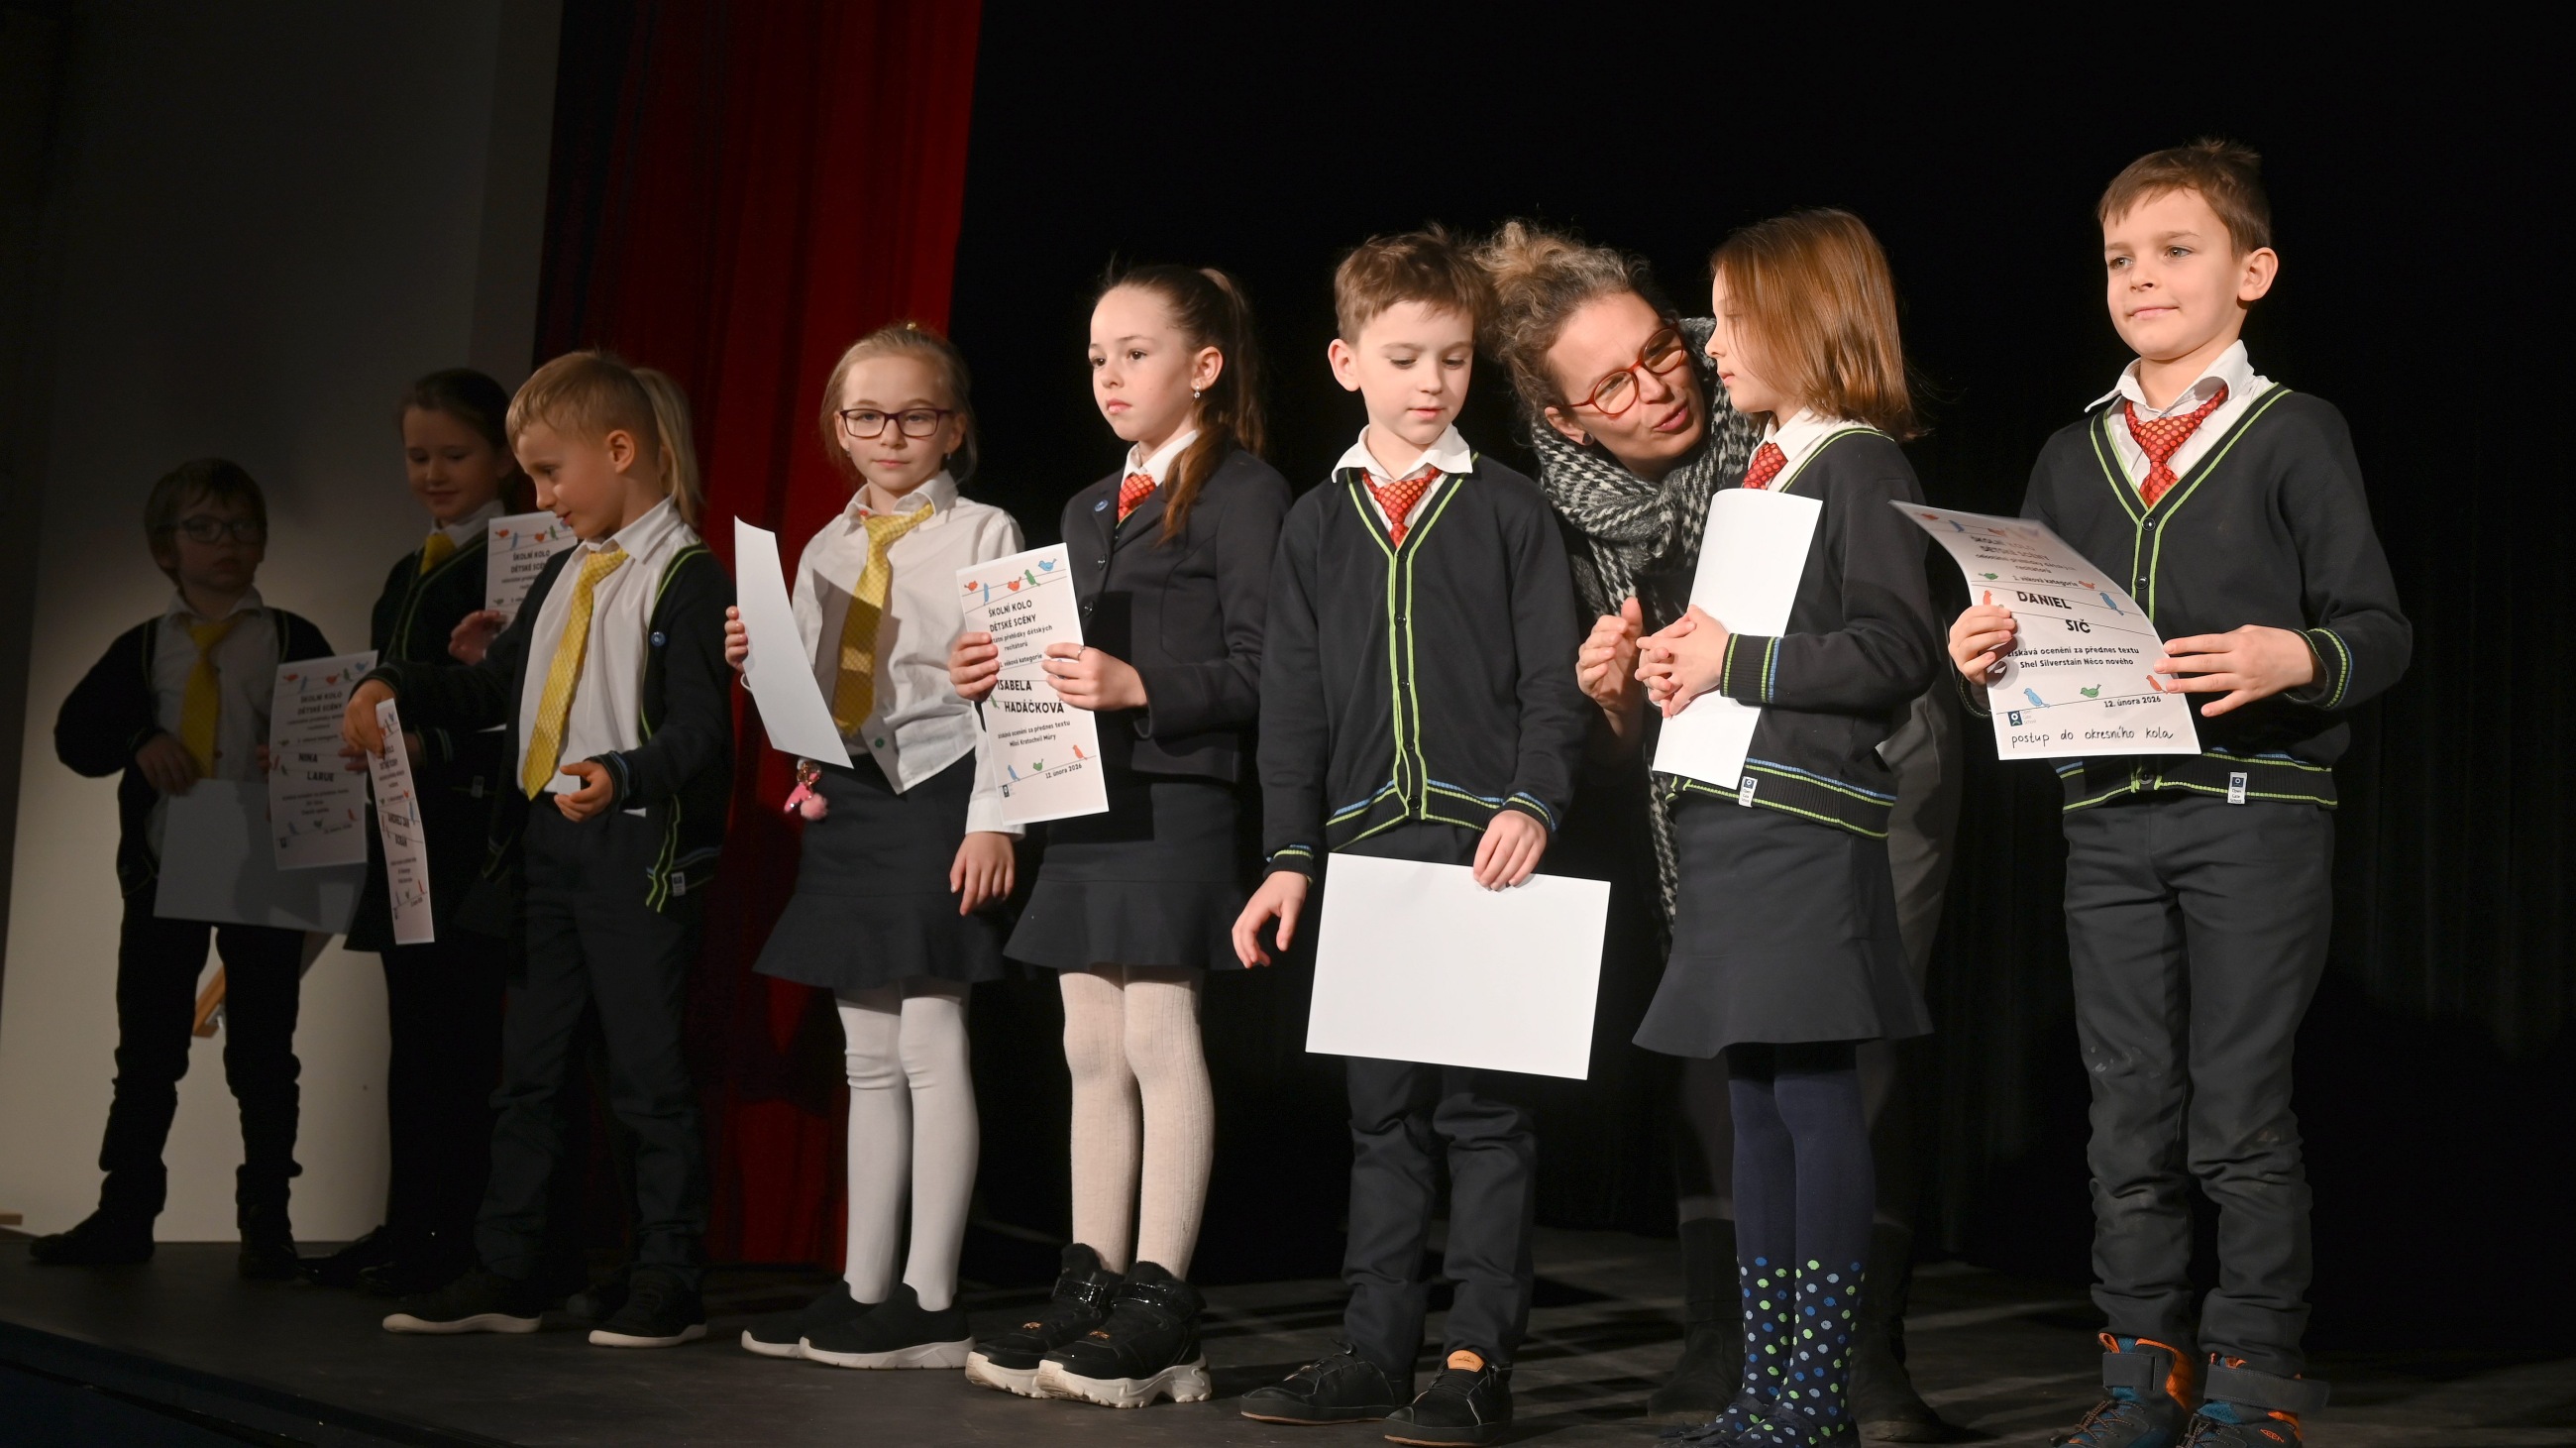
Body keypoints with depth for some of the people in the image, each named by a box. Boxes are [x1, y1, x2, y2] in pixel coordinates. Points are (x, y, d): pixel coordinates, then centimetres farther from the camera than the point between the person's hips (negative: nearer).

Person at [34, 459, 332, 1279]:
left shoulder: (293, 642, 4)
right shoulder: (142, 649, 11)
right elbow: (76, 734, 5)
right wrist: (138, 742, -13)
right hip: (162, 869, 3)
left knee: (262, 1054, 2)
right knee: (146, 1052, 8)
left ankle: (266, 1222, 8)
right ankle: (124, 1216, 16)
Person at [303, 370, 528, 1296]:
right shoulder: (408, 571, 21)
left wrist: (433, 745, -27)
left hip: (476, 828, -9)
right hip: (409, 832, 9)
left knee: (466, 1036, -7)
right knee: (413, 1035, 11)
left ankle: (463, 1237, -2)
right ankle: (407, 1227, 17)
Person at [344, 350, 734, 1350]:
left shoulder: (687, 577, -9)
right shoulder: (564, 575, 18)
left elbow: (700, 729, -18)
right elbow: (496, 688, 22)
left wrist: (622, 776, -35)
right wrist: (393, 688, 8)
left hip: (639, 847, -8)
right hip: (542, 842, 8)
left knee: (647, 1071, -2)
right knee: (527, 1065, 12)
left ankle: (668, 1284, 7)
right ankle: (506, 1274, 20)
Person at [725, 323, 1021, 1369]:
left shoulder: (983, 534, -2)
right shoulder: (824, 550, 15)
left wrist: (992, 818, -15)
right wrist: (758, 664, -1)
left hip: (937, 794, -6)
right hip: (843, 802, 7)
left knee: (930, 1044, -6)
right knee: (868, 1055, 11)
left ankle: (930, 1302, 0)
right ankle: (863, 1288, 18)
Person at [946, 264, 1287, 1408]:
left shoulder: (1246, 493, -6)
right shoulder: (1087, 510, 20)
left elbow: (1258, 671, -14)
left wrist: (1140, 689, -23)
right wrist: (994, 676, 3)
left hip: (1178, 800, -8)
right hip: (1080, 801, 8)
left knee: (1160, 1040, -5)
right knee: (1092, 1050, 10)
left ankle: (1160, 1308, 2)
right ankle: (1088, 1287, 17)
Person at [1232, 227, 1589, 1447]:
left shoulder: (1509, 510, 4)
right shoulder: (1316, 527, 12)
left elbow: (1552, 684, -1)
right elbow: (1293, 706, 10)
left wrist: (1531, 806, -15)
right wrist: (1290, 856, 4)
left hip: (1483, 848, -3)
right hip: (1365, 846, 3)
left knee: (1483, 1105, -1)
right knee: (1381, 1110, 9)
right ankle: (1377, 1349, 17)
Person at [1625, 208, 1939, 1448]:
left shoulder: (1861, 466, -6)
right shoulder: (1755, 471, 19)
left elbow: (1895, 651, -16)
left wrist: (1736, 661, -14)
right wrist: (1675, 661, 6)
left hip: (1810, 825, -9)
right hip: (1729, 820, 9)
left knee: (1813, 1094, -6)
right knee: (1755, 1102, 10)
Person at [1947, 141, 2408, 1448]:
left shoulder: (2295, 434, 2)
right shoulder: (2071, 456, 15)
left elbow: (2380, 629, -2)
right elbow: (2028, 639, 16)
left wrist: (2295, 657, -22)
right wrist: (1979, 656, -6)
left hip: (2257, 809, -4)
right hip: (2108, 814, 4)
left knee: (2239, 1107, -1)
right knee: (2126, 1107, 8)